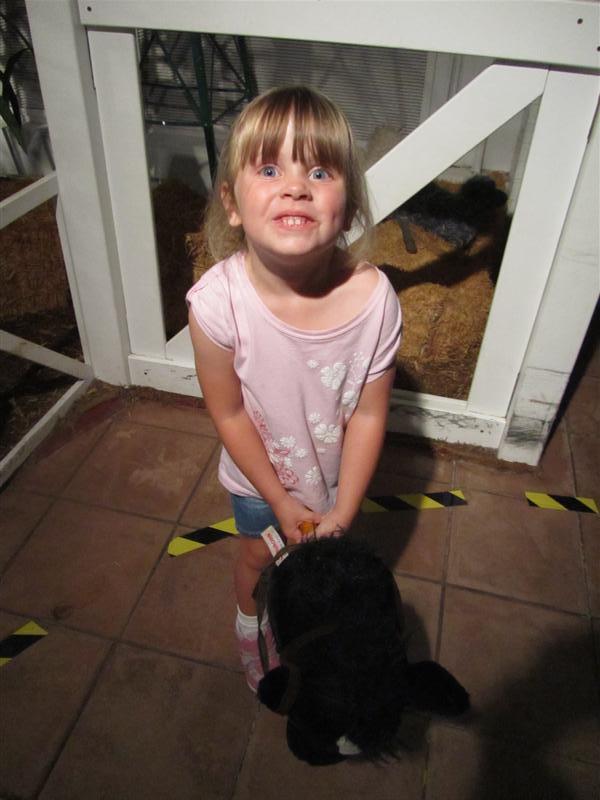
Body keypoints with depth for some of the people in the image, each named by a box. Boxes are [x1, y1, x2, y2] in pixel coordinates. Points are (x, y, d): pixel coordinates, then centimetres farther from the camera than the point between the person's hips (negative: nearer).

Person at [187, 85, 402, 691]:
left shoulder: (373, 298, -33)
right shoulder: (217, 302, -35)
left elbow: (368, 414, -20)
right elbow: (229, 414, -20)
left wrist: (343, 511, -15)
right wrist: (280, 500, -12)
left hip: (334, 469, 1)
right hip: (258, 472, 0)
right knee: (258, 555, 28)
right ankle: (251, 625, 63)